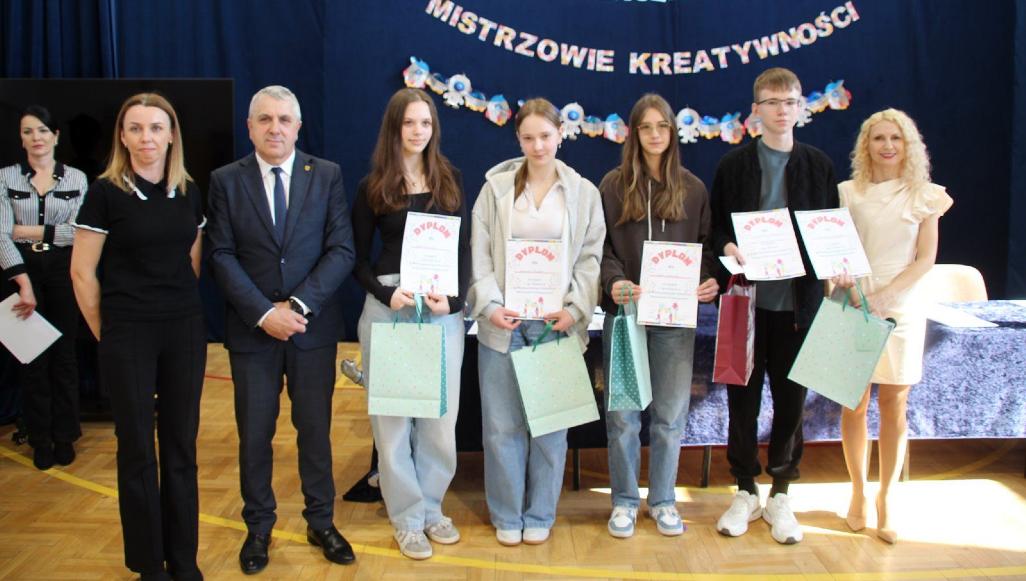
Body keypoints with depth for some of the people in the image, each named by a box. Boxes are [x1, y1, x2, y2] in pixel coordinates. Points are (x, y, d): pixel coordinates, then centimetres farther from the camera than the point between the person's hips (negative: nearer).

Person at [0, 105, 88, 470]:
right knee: (33, 357, 6)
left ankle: (64, 436, 18)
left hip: (64, 271, 0)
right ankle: (41, 439, 17)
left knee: (63, 355, 7)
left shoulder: (76, 178, 2)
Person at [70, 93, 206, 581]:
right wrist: (106, 335, 1)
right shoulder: (105, 192, -7)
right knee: (137, 450, 6)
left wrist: (182, 308, 10)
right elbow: (82, 273, -4)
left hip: (184, 332, 4)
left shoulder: (189, 192, 5)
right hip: (128, 337, -3)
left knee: (181, 445, 9)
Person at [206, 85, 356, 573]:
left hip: (313, 327, 0)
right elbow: (222, 256, -4)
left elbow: (342, 250, -5)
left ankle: (321, 522, 28)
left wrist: (299, 304, -15)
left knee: (315, 428, 11)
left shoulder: (327, 175, 1)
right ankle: (258, 527, 29)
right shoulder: (225, 181, 1)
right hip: (251, 330, 0)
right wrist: (264, 313, -15)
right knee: (254, 433, 10)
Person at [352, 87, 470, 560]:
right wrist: (387, 294, -15)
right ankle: (407, 517, 19)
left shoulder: (450, 180, 8)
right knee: (393, 415, 5)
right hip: (388, 309, -1)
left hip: (445, 309, 2)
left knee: (441, 415, 6)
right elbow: (357, 258, 2)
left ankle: (432, 507, 25)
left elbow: (463, 249, 7)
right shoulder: (373, 186, 2)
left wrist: (452, 298, -9)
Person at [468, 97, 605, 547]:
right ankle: (506, 514, 21)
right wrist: (489, 304, -11)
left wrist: (575, 309, -10)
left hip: (556, 323, 0)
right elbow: (480, 253, 3)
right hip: (503, 322, 0)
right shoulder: (496, 187, 6)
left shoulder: (583, 192, 7)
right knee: (502, 424, 5)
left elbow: (590, 257, 3)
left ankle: (540, 514, 23)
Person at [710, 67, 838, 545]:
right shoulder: (734, 164, 5)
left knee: (791, 397, 7)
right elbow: (716, 226, 5)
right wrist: (729, 247, -16)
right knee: (742, 396, 6)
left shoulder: (818, 165, 7)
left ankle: (780, 495, 23)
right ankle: (746, 491, 22)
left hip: (798, 299, 1)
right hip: (748, 296, 0)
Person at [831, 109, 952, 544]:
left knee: (893, 404, 2)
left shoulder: (925, 196, 5)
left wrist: (886, 294, -13)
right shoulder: (848, 193, 6)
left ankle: (884, 500, 14)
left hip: (900, 309, 0)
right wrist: (839, 273, -16)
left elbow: (926, 259, 0)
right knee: (854, 403, 3)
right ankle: (858, 493, 19)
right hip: (853, 306, 0)